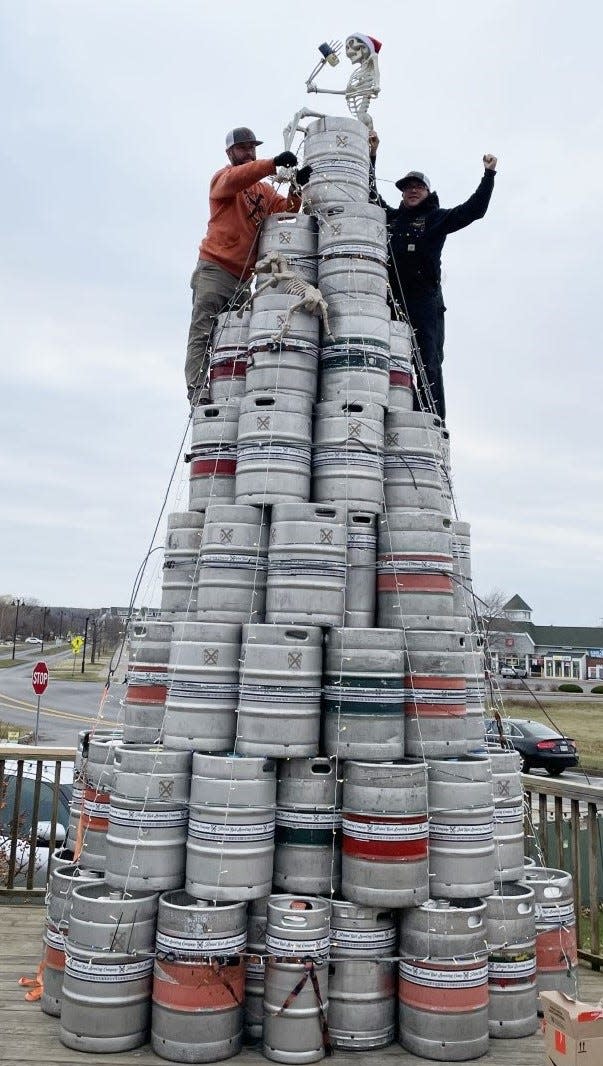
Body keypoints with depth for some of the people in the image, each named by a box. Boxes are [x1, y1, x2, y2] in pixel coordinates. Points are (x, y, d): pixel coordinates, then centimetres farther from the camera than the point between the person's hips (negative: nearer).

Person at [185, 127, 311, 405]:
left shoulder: (264, 189, 23)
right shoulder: (223, 177, 6)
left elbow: (287, 210, 7)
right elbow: (235, 179, -19)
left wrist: (296, 187, -12)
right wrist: (273, 163, -30)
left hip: (242, 277, 6)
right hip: (214, 269, -6)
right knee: (202, 334, -12)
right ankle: (196, 390, -18)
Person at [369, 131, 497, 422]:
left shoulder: (437, 218, 15)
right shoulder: (390, 217, 23)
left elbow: (474, 209, 8)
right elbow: (369, 193, 28)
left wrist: (489, 175, 4)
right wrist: (370, 156, 24)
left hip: (424, 299, -3)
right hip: (391, 297, 3)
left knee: (428, 365, -8)